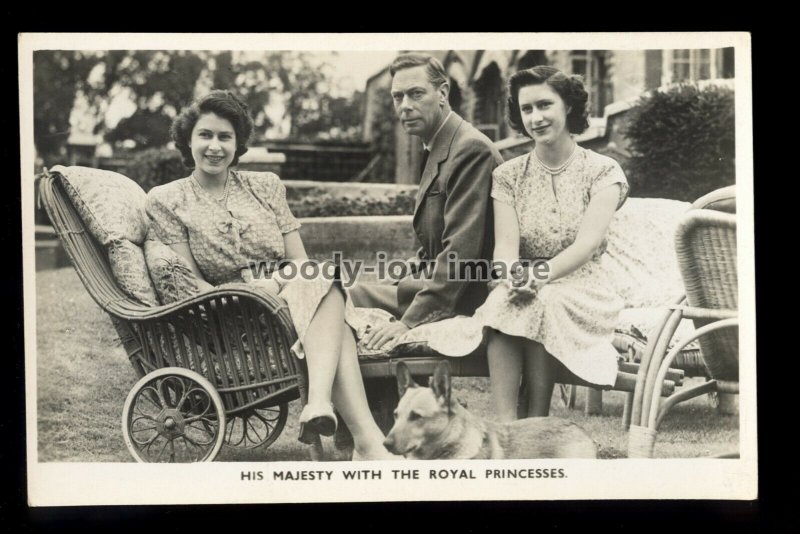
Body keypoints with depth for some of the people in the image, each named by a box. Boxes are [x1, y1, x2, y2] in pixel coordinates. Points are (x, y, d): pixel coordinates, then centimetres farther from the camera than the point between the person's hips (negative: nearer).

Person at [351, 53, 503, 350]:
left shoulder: (471, 149, -16)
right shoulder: (437, 150, 16)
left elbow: (461, 250, -23)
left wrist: (411, 321, -25)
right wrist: (408, 283, 5)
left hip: (461, 301, -10)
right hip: (433, 286, 10)